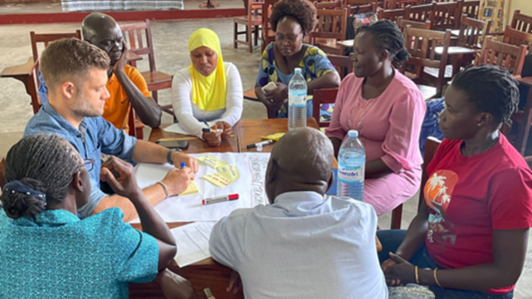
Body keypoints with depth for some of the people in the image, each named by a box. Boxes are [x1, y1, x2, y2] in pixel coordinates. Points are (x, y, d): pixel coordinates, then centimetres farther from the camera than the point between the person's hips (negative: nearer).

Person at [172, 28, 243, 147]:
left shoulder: (229, 71, -1)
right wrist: (204, 133, -43)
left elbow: (235, 107, -13)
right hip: (192, 137, -1)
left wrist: (224, 123, -37)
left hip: (226, 135, 1)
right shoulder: (182, 77, -7)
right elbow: (183, 114, -22)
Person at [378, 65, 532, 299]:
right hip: (428, 250, 7)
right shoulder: (450, 145, -5)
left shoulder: (510, 176, -26)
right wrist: (400, 255, -13)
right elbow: (425, 214, 4)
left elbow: (507, 272, -22)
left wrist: (419, 275, -20)